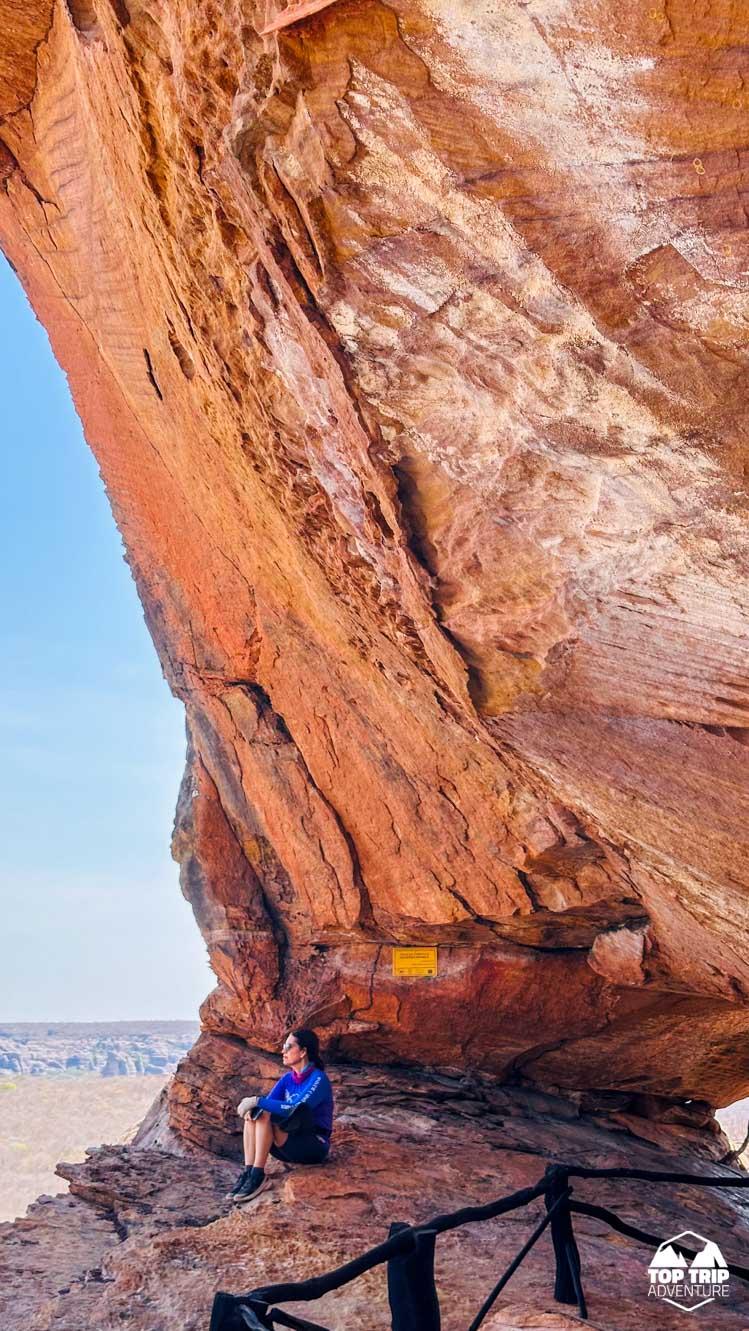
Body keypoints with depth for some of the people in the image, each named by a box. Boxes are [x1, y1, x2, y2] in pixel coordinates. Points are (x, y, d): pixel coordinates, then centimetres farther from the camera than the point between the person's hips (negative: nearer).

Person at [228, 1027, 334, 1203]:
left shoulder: (318, 1079, -17)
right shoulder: (288, 1078, 7)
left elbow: (295, 1109, -30)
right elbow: (269, 1101, -4)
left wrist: (258, 1101, -28)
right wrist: (253, 1106, -27)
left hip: (314, 1147, -7)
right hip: (289, 1147, 7)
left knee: (264, 1115, -25)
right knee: (253, 1113, -12)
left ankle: (258, 1177, -24)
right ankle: (248, 1173, -18)